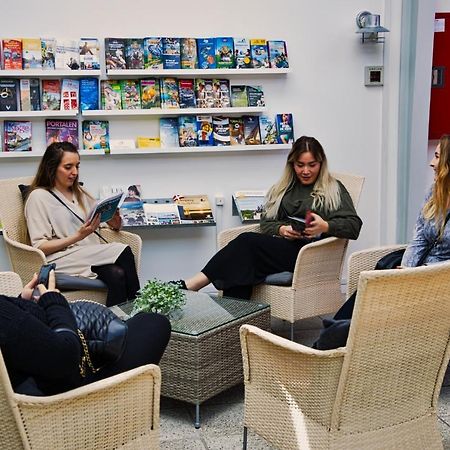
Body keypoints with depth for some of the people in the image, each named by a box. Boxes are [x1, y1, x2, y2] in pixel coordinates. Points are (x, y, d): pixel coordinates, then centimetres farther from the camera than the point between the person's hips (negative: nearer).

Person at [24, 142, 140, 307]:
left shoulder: (80, 194, 21)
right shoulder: (39, 197, 1)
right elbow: (40, 247, -7)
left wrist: (115, 224, -5)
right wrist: (78, 237, -17)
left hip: (90, 255, 6)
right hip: (61, 260, -6)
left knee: (117, 275, -29)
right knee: (124, 252, -26)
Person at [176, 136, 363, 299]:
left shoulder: (334, 190, 13)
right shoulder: (282, 189, 25)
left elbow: (354, 225, 2)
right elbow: (266, 222, 16)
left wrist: (326, 226, -18)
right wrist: (281, 229, -8)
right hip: (278, 245, 5)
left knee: (247, 241, -28)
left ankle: (197, 282, -30)